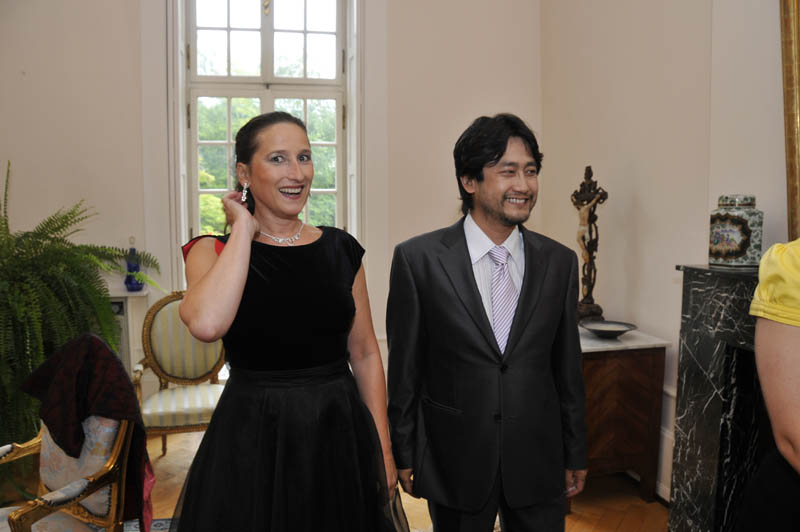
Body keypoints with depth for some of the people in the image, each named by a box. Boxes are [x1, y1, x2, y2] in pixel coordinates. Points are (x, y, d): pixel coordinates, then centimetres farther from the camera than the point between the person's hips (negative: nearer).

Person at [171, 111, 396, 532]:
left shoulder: (341, 249, 2)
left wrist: (383, 449, 1)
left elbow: (365, 354, 5)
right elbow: (207, 324, -27)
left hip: (341, 435, 3)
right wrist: (244, 230, -16)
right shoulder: (214, 251, -5)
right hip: (252, 438, -2)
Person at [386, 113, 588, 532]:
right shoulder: (418, 259, -10)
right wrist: (403, 454, 0)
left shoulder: (559, 261, -1)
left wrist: (575, 454, 10)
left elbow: (567, 367, 5)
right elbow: (404, 367, -5)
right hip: (455, 461, -2)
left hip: (538, 461, 3)